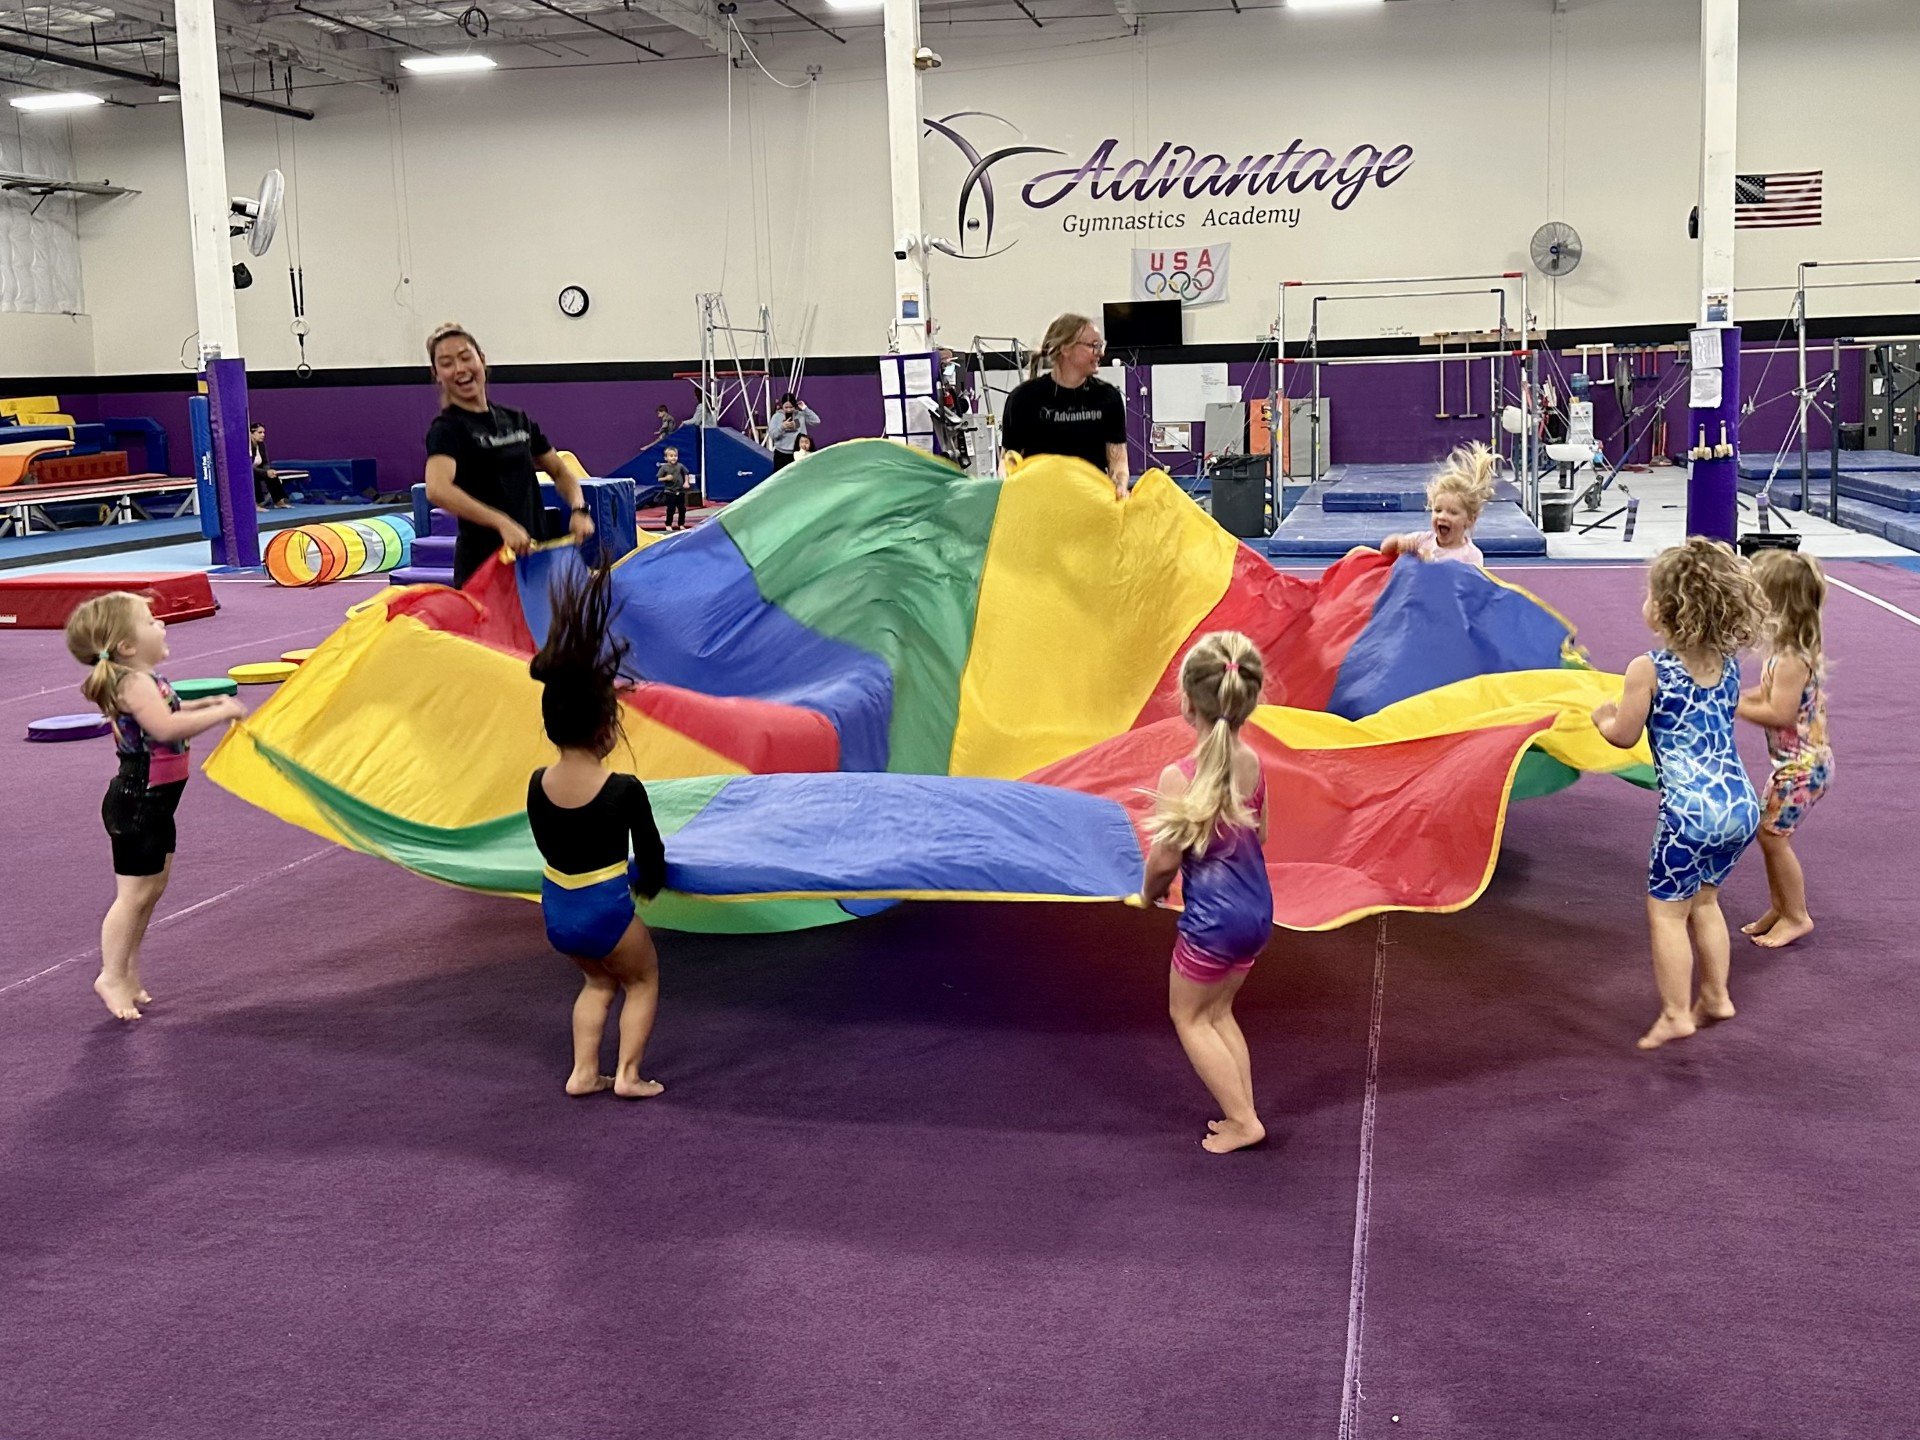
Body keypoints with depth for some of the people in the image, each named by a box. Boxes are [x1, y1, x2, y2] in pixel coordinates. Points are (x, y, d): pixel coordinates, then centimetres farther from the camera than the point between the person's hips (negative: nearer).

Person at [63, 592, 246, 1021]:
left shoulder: (142, 680, 10)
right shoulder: (134, 683, -21)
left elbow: (169, 715, 27)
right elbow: (165, 727, -36)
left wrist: (205, 705, 12)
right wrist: (220, 713, -28)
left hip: (154, 801, 10)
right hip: (136, 803, -10)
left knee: (153, 886, 17)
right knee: (135, 892, -4)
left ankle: (128, 972, 27)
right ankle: (112, 976, 7)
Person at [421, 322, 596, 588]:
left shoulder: (517, 420, 11)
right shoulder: (447, 429, -8)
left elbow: (560, 471, 21)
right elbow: (437, 490, -27)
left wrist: (578, 509, -1)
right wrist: (501, 522, -37)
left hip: (534, 554, 6)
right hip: (483, 562, -6)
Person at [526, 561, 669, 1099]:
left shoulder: (537, 785, -6)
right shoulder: (624, 791, -19)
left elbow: (550, 847, 9)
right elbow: (650, 855, -4)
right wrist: (649, 882, 17)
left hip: (556, 911, 5)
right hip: (607, 912, -5)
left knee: (598, 980, 30)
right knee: (643, 979, 23)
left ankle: (583, 1071, 26)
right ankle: (627, 1073, 19)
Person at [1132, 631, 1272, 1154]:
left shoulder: (1180, 777, -23)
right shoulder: (1251, 762, -3)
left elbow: (1164, 861, -16)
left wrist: (1149, 893, 4)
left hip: (1213, 918, -7)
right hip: (1257, 909, 7)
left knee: (1188, 1016, 15)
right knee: (1219, 1012, 24)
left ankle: (1243, 1120, 15)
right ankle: (1243, 1114, 26)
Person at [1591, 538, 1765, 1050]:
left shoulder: (1648, 669, -11)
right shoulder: (1728, 663, 7)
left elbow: (1623, 735, -1)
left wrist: (1603, 716, 21)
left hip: (1690, 810, -7)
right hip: (1741, 803, 7)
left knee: (1666, 909, 8)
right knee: (1703, 899, 25)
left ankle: (1676, 1014, 11)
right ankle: (1716, 996, 32)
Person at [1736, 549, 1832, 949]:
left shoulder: (1791, 658, -25)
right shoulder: (1794, 648, 6)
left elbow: (1780, 714, -27)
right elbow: (1772, 694, 14)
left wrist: (1735, 708, -20)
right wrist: (1740, 696, 2)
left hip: (1801, 765, -10)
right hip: (1794, 761, 10)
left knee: (1773, 836, -2)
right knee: (1770, 834, 15)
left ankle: (1797, 916, 11)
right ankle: (1779, 909, 27)